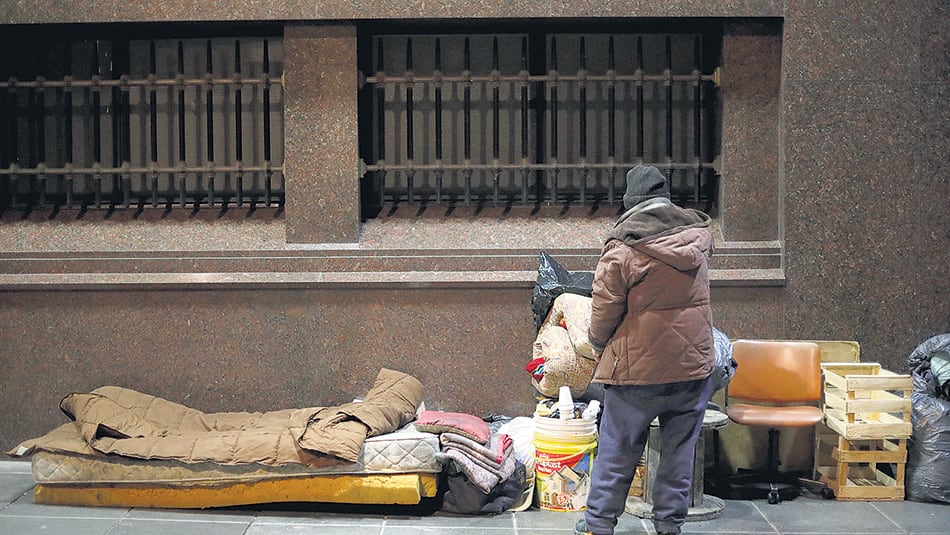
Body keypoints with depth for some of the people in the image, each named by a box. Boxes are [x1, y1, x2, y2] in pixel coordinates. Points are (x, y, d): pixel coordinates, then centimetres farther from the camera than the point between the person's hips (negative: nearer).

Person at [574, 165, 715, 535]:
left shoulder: (622, 248, -14)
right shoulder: (698, 234, 2)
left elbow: (604, 310, -11)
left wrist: (599, 344, 9)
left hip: (638, 367, -4)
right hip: (693, 364, 4)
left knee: (618, 450, 7)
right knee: (680, 449, 12)